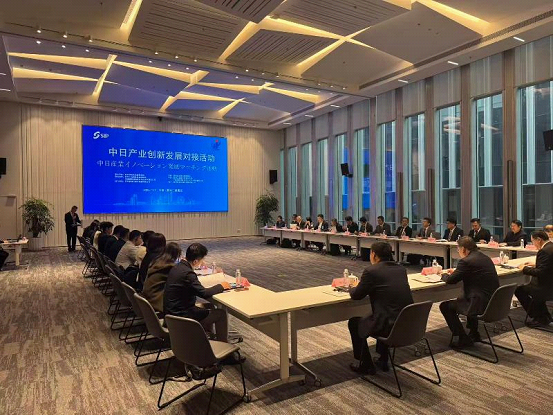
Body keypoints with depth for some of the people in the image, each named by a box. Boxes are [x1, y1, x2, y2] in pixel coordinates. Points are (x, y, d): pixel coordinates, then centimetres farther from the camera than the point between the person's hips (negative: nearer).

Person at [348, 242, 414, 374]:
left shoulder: (371, 271, -11)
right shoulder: (401, 269, 9)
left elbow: (356, 295, 0)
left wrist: (351, 289, 22)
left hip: (390, 327, -7)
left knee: (354, 323, 17)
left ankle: (366, 365, 25)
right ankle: (383, 360, 41)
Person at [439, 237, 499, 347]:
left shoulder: (466, 261, -16)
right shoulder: (485, 258, 11)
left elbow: (450, 280, -9)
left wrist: (444, 275, 12)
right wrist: (455, 272, 21)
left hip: (482, 305, -9)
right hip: (494, 302, 9)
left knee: (445, 306, 3)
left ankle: (462, 338, 9)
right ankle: (473, 334, 38)